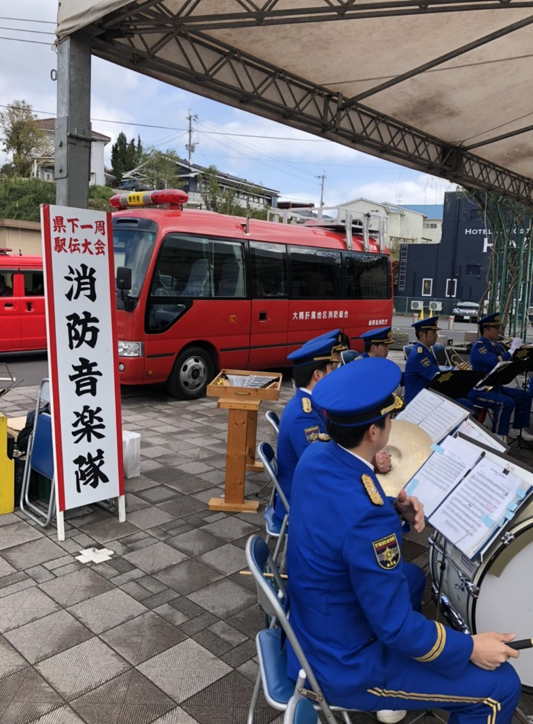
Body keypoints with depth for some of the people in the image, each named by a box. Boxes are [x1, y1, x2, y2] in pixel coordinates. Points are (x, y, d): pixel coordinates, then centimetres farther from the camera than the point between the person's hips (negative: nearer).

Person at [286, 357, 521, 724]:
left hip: (313, 623, 8)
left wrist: (395, 510, -6)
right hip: (345, 665, -8)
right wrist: (471, 647, -12)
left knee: (411, 577, 31)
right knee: (501, 686, 2)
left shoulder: (315, 457, -11)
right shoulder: (366, 516, -37)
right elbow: (395, 628, -27)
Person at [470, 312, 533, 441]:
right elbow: (497, 362, -32)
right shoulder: (479, 345, -17)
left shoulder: (496, 345, 11)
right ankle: (498, 437, -22)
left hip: (495, 386, 10)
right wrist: (513, 348, -22)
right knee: (507, 402, -30)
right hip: (479, 390, -10)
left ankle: (517, 429, 16)